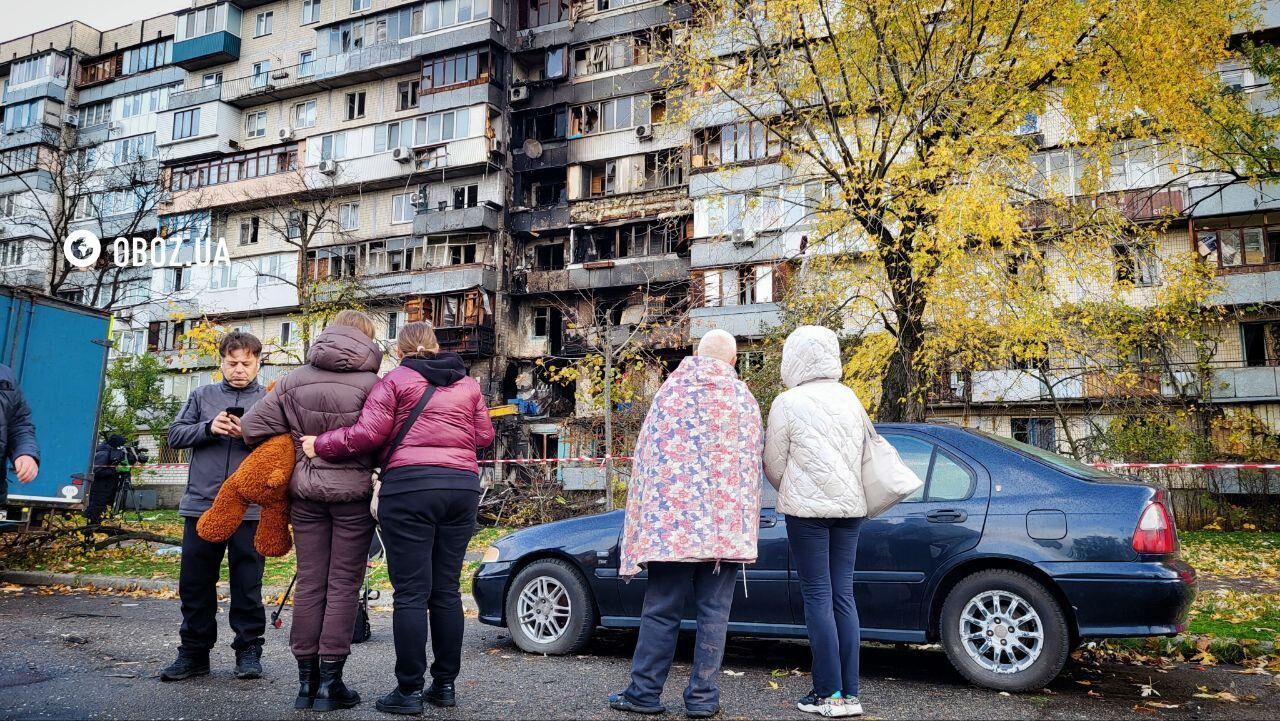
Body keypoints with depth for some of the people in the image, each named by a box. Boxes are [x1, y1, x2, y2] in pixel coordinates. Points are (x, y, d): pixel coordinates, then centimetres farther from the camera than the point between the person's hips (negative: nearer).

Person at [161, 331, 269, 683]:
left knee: (248, 584, 5)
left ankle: (249, 650, 16)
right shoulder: (202, 396, 12)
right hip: (201, 504, 3)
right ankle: (194, 651, 22)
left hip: (250, 508, -3)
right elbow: (175, 434, 7)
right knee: (195, 584, 10)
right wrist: (208, 428, -10)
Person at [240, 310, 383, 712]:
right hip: (354, 492, -3)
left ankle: (306, 679, 16)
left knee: (309, 584, 10)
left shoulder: (295, 380, 2)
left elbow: (252, 427, 1)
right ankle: (329, 681, 7)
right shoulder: (372, 382, -9)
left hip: (306, 491, 3)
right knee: (343, 585, 4)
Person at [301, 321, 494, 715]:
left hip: (409, 486, -4)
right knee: (446, 590, 10)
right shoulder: (468, 384, 16)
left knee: (411, 593, -1)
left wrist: (320, 445, 5)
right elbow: (484, 436, 14)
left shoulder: (395, 380, 3)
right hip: (462, 487, 4)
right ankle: (445, 684, 16)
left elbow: (368, 434, -7)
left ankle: (409, 691, 2)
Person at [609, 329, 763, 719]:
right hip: (727, 524, 1)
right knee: (713, 613, 5)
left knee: (661, 609, 6)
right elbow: (754, 463, 9)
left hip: (672, 520, 0)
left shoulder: (672, 390, 5)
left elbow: (646, 455, 3)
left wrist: (642, 521, 9)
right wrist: (746, 522, 17)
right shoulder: (744, 399, 7)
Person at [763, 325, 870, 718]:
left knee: (818, 597, -1)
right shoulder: (849, 398, 10)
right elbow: (860, 453, 17)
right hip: (850, 505, 5)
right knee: (843, 594, 7)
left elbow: (773, 464, -1)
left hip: (807, 507, -5)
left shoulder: (788, 403, -7)